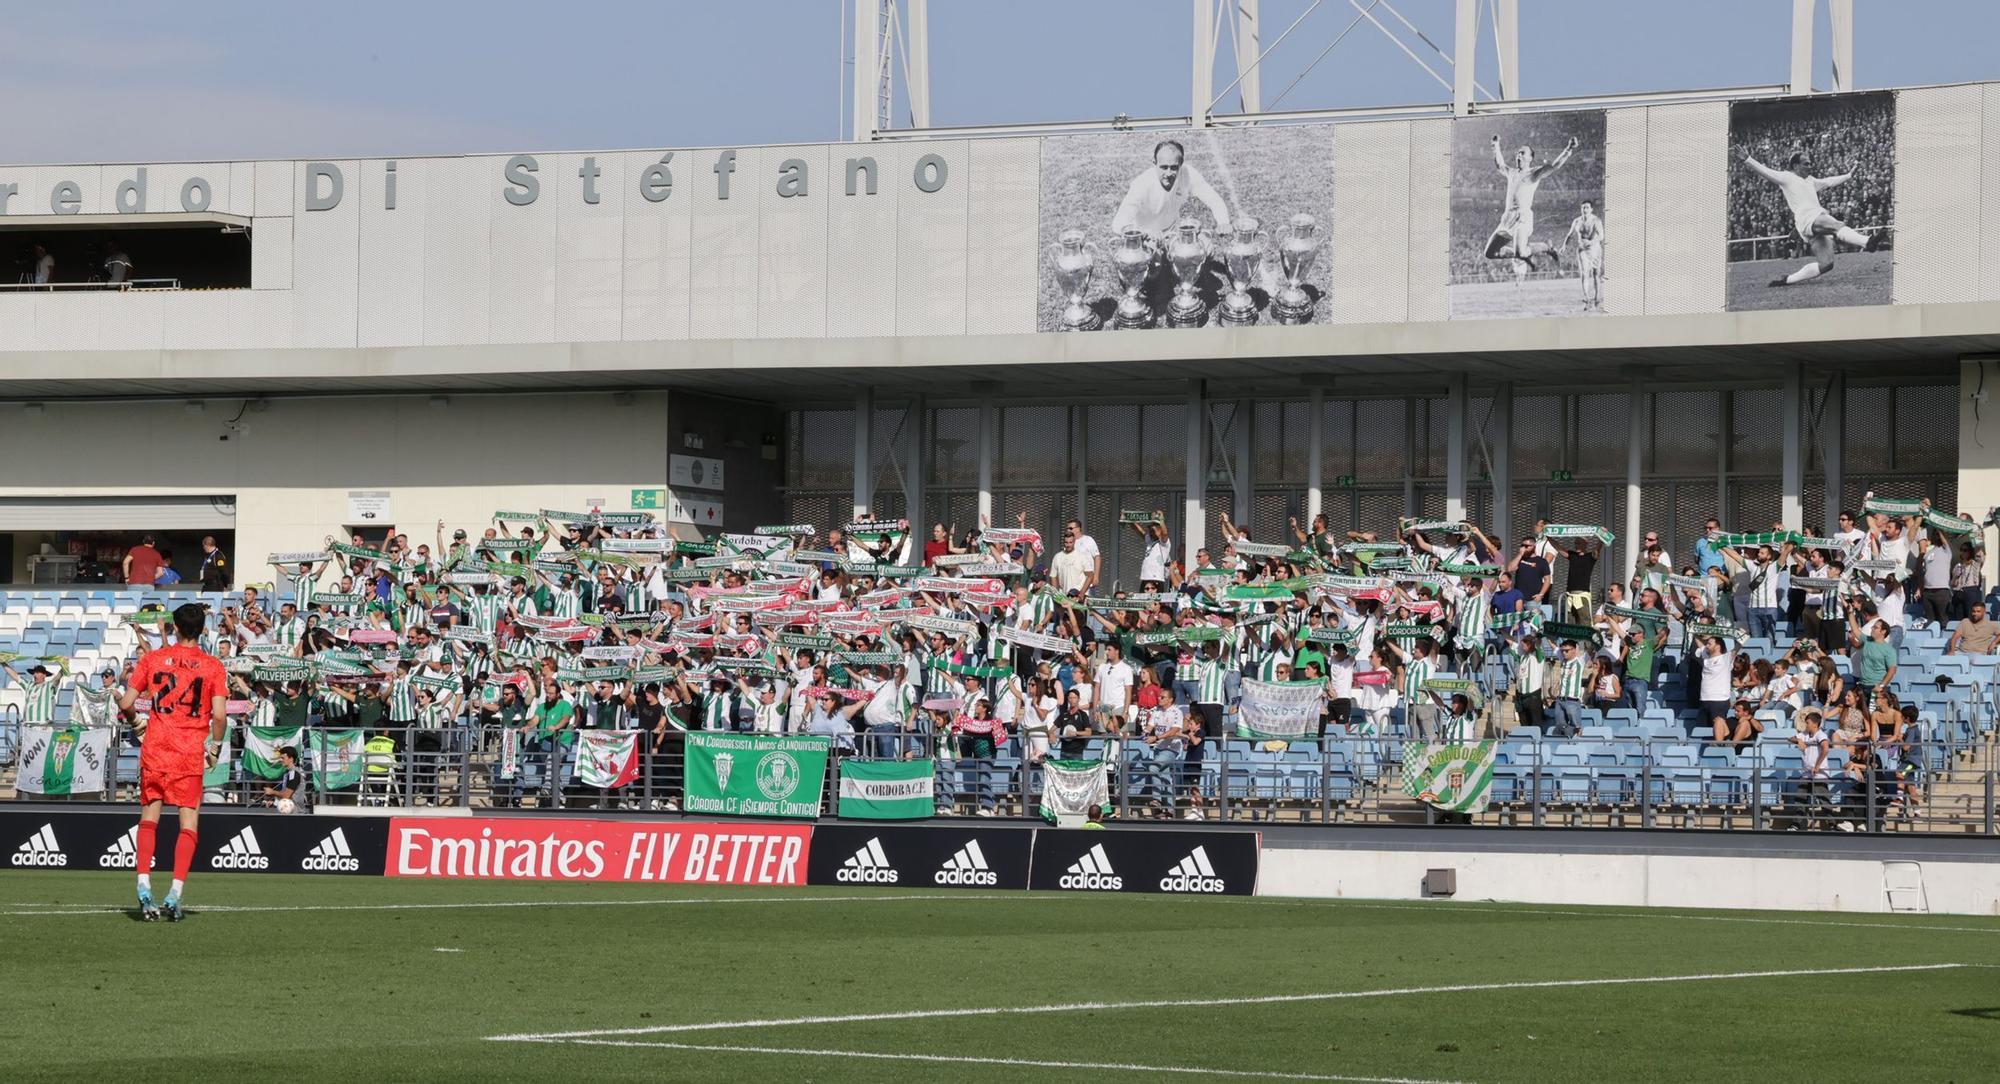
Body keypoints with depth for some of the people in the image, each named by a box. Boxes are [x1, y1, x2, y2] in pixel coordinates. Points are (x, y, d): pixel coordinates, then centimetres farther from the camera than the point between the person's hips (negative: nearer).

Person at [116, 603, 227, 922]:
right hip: (191, 752, -1)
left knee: (149, 817, 11)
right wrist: (215, 746, 8)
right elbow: (219, 715, -7)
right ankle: (174, 895, -9)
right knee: (189, 822, 3)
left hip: (155, 750, 1)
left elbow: (126, 704, 4)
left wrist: (119, 696, 26)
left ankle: (144, 887, -4)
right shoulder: (212, 666, 0)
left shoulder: (151, 659, 4)